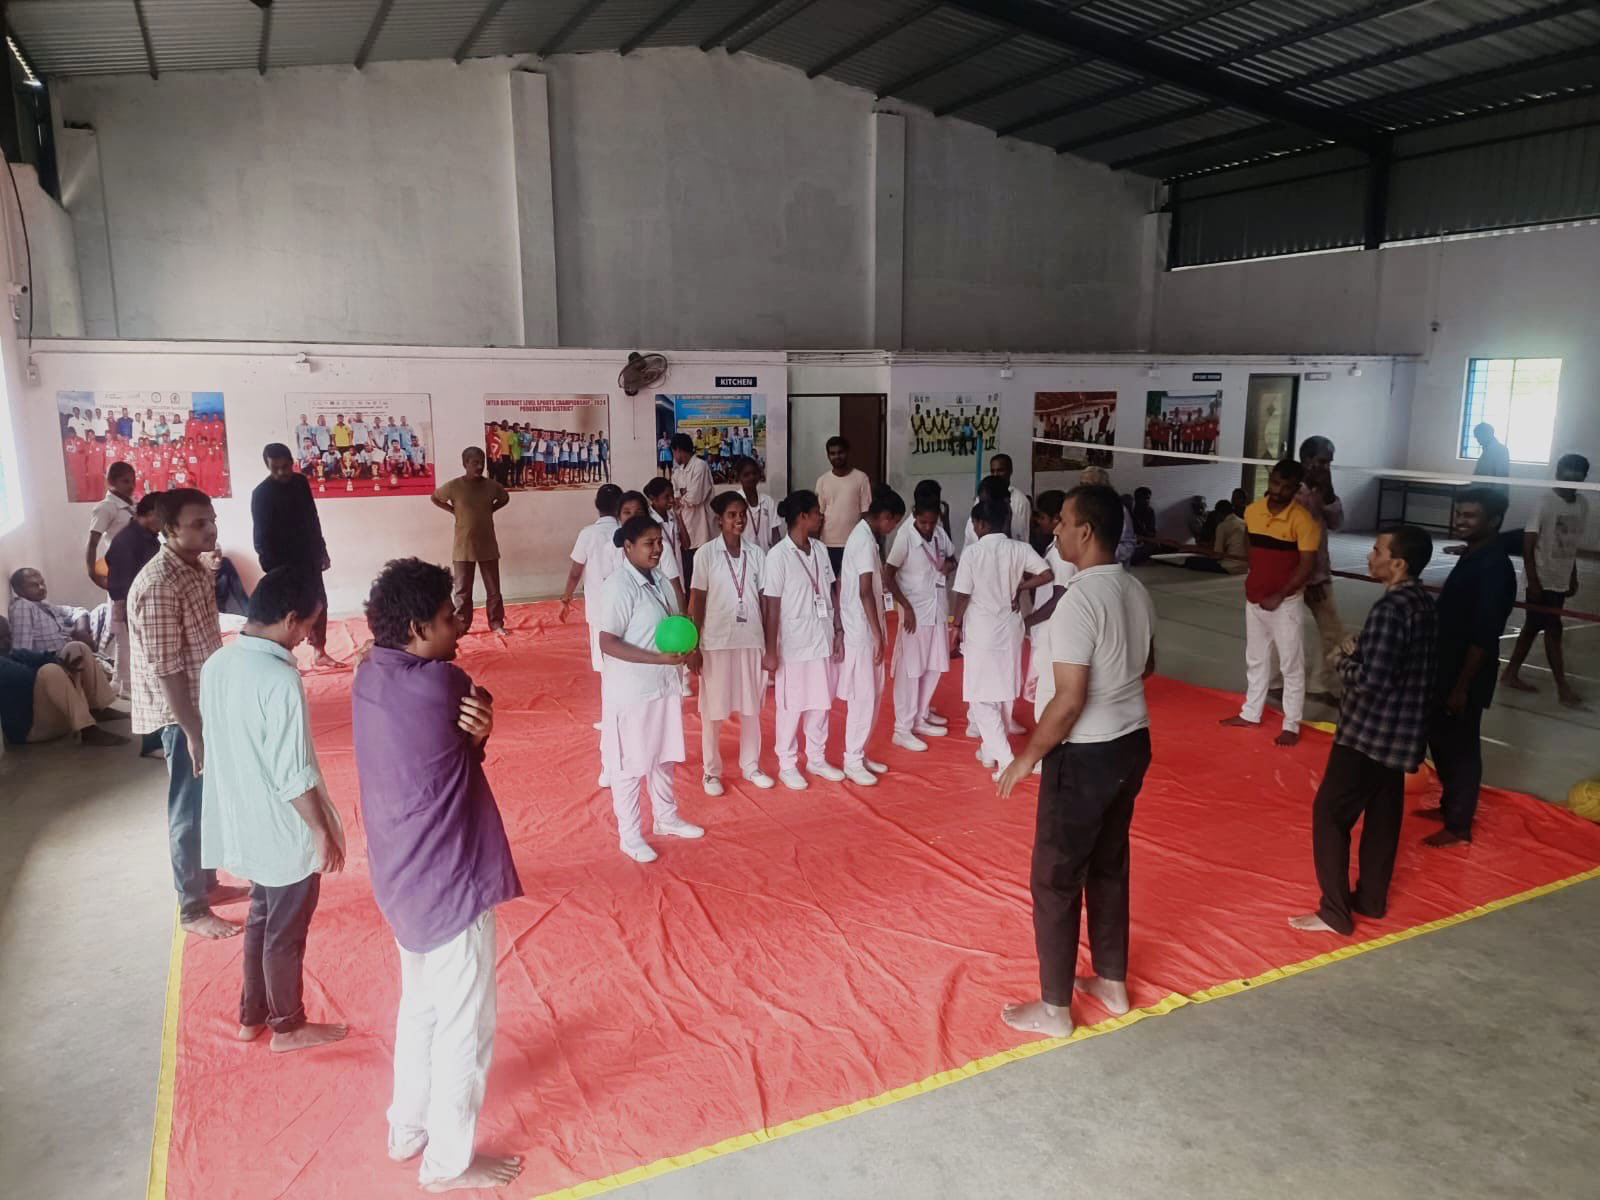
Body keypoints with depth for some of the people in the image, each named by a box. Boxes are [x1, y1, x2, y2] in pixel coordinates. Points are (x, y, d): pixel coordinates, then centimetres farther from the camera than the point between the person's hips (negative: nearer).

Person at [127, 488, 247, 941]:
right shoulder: (158, 585, -24)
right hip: (183, 715, -9)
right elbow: (165, 668, -24)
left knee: (207, 802, 20)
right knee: (189, 809, 3)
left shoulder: (195, 569, 5)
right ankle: (192, 909, 17)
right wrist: (193, 732, -22)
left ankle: (206, 883, 36)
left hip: (207, 705, 9)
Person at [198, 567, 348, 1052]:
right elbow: (294, 776, -25)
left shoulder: (216, 664, -2)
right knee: (285, 933, 11)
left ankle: (252, 1016, 40)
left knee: (261, 917, 25)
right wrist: (323, 833, -14)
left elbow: (221, 743, 9)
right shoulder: (280, 680, -28)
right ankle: (288, 1026, 30)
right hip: (284, 831, -8)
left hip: (242, 822, 8)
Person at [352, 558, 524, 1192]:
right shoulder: (441, 685, -26)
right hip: (449, 883, -8)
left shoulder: (369, 677, 0)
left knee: (422, 1008, 26)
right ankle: (448, 1162, 28)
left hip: (404, 877, 9)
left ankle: (408, 1130, 43)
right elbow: (476, 723, -6)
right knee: (465, 1027, 10)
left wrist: (471, 734, -17)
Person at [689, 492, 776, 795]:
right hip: (716, 641, -3)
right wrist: (693, 646, -6)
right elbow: (697, 601, -4)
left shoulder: (757, 552, 3)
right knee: (713, 709, 7)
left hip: (751, 640, 3)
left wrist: (769, 641, 5)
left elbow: (764, 598, 6)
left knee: (752, 706, 12)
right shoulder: (707, 553, -5)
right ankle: (711, 770, 20)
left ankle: (751, 765, 27)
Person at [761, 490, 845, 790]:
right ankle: (787, 766, 22)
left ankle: (817, 759, 31)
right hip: (793, 645, -6)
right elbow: (771, 606, -13)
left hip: (822, 641, 6)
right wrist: (770, 650, -13)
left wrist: (838, 632, 8)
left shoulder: (819, 550, 4)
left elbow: (830, 594, 10)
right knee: (791, 707, 7)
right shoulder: (778, 556, -14)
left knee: (821, 703, 15)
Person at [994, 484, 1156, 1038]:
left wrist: (1026, 758, -14)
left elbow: (1069, 701, -25)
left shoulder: (1079, 602, -24)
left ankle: (1055, 1007, 19)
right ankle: (1112, 982, 37)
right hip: (1132, 743, 9)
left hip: (1086, 755, -9)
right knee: (1109, 867, 22)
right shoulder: (1136, 592, 3)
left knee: (1056, 880, 6)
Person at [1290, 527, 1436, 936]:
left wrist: (1343, 657, -9)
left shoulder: (1391, 608, -23)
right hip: (1402, 732, 9)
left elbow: (1370, 681, -26)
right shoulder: (1424, 602, 7)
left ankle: (1335, 913, 6)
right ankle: (1371, 899, 30)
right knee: (1382, 815, 18)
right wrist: (1361, 650, 5)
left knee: (1330, 812, 1)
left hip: (1370, 732, -9)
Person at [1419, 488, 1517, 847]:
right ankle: (1449, 805, 37)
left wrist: (1462, 686, -21)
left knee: (1461, 747, 3)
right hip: (1446, 669, 9)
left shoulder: (1493, 566, -21)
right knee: (1440, 740, 20)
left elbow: (1483, 637, -23)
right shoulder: (1473, 556, 8)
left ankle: (1459, 826, 16)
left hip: (1466, 676, -9)